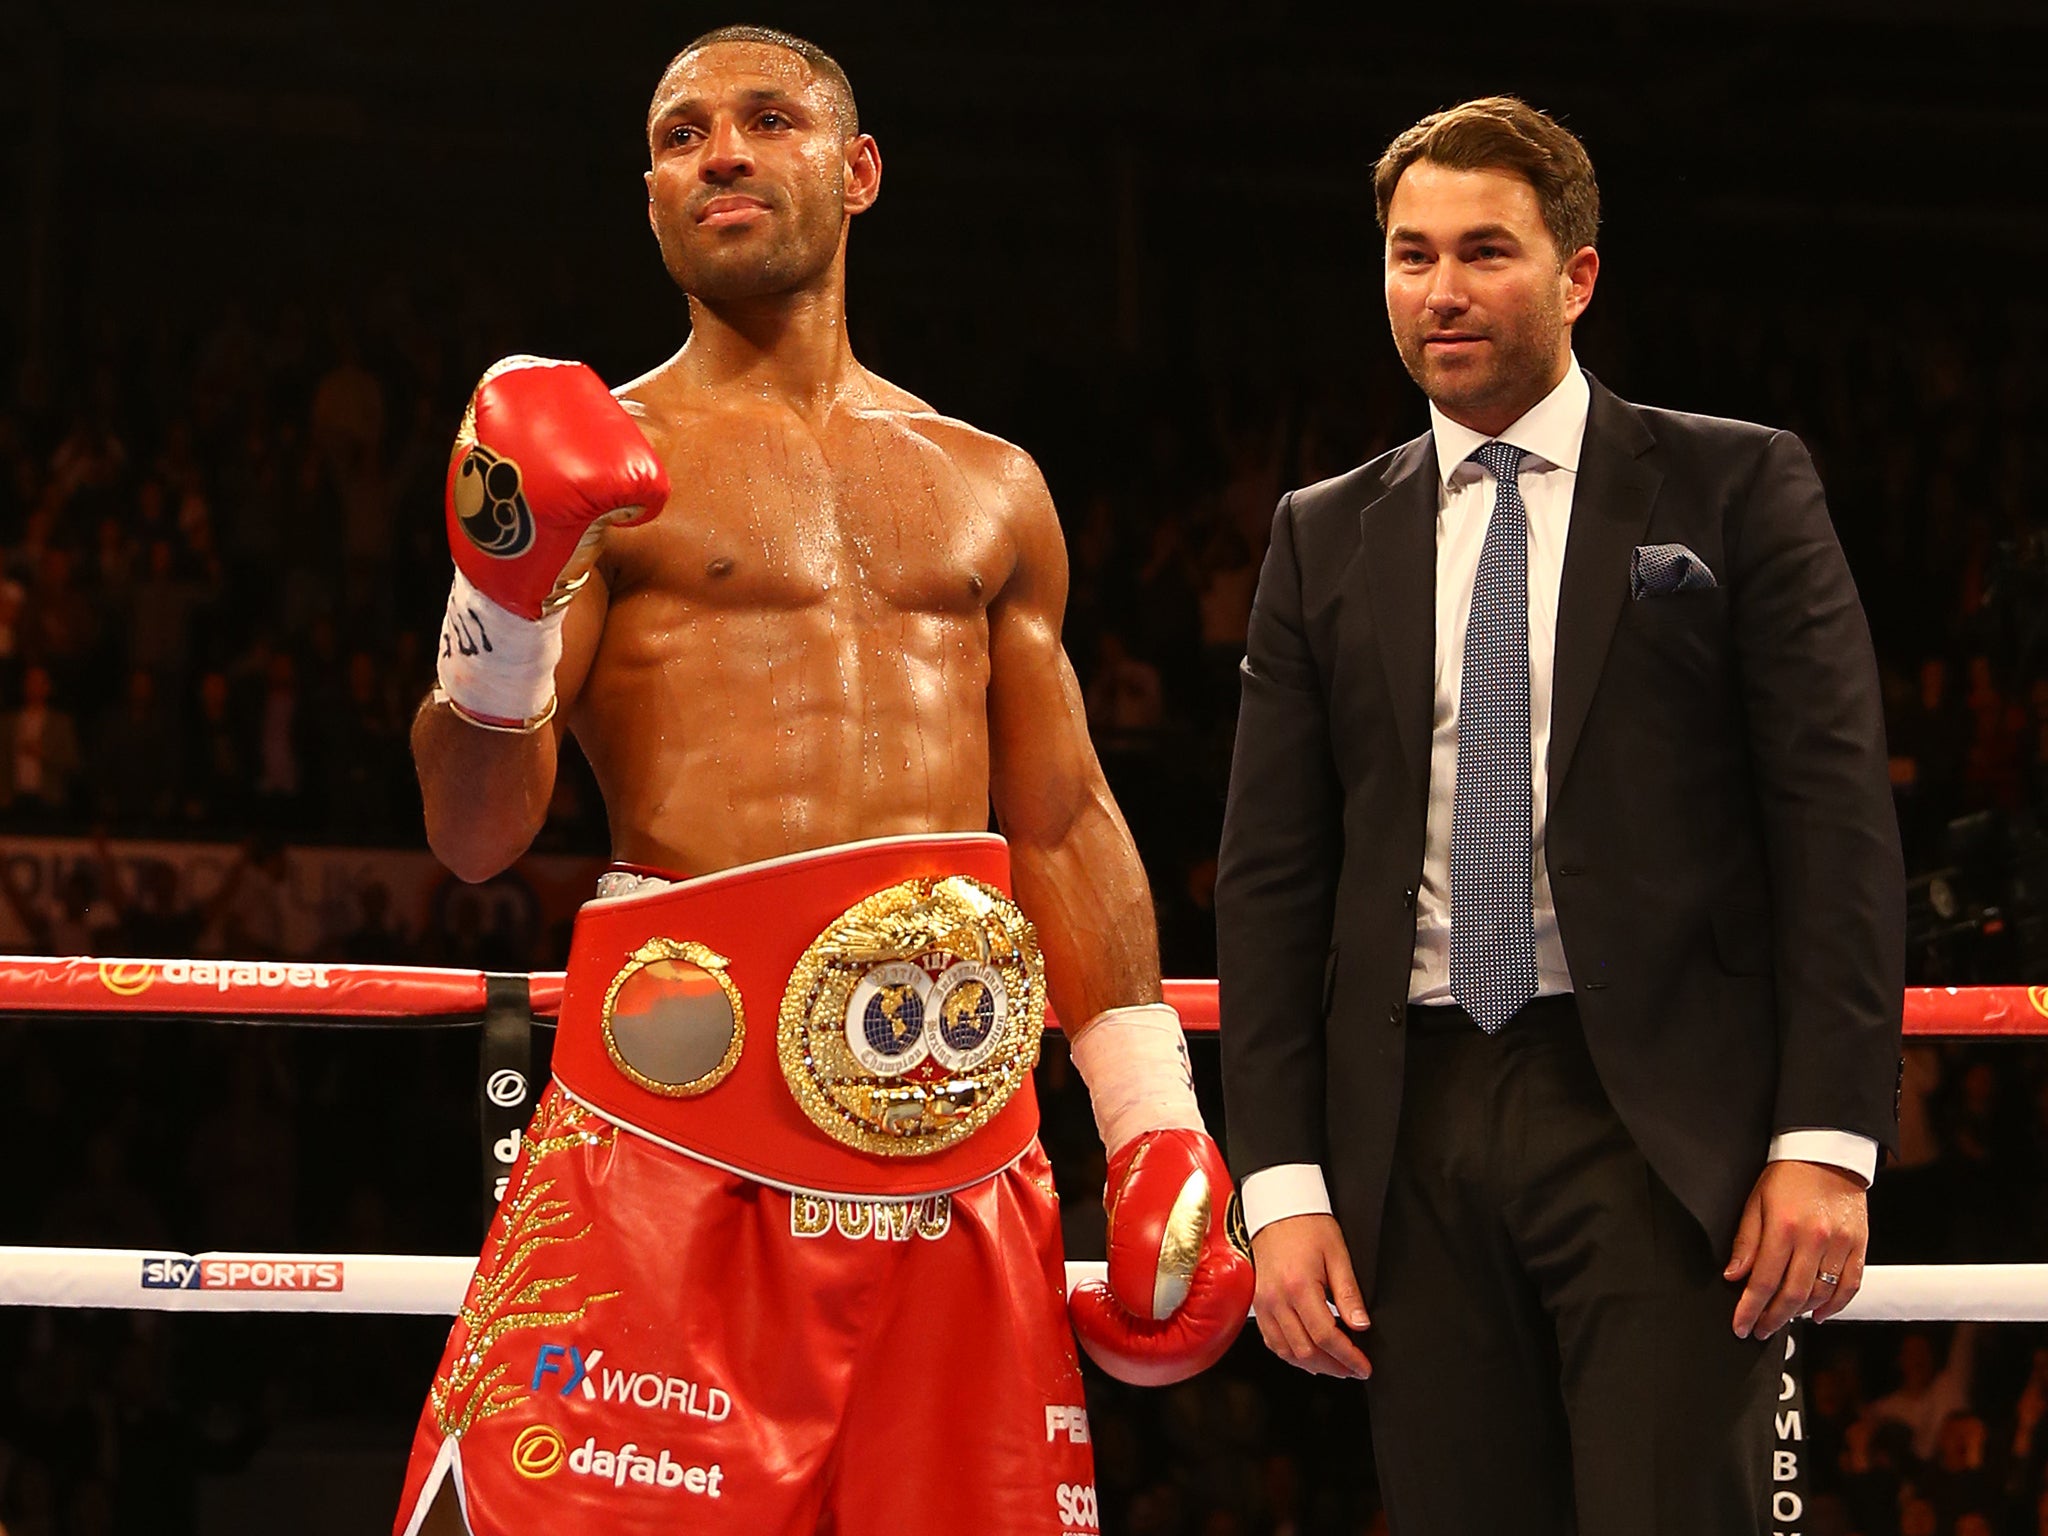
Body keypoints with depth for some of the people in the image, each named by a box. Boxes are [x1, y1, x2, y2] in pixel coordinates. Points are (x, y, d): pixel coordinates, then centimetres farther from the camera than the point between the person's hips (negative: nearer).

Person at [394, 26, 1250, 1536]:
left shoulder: (991, 489, 20)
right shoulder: (605, 462, 8)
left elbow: (1067, 822, 20)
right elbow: (475, 836, 0)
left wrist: (1158, 1128, 11)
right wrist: (505, 601, -17)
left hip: (961, 1127, 4)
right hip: (681, 1110, -3)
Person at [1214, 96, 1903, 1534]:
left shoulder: (1738, 487, 5)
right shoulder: (1327, 539, 14)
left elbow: (1837, 820, -1)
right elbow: (1271, 875, 10)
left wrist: (1829, 1139, -10)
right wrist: (1283, 1181, 1)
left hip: (1666, 1129, -3)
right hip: (1418, 1134, 3)